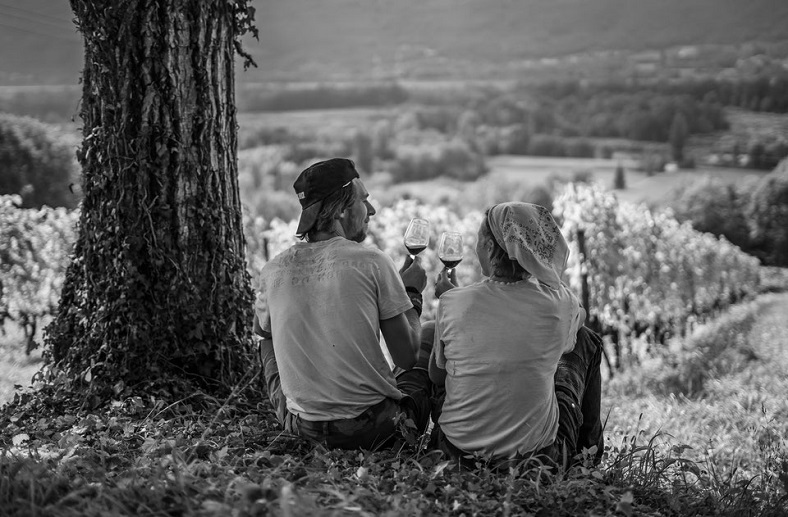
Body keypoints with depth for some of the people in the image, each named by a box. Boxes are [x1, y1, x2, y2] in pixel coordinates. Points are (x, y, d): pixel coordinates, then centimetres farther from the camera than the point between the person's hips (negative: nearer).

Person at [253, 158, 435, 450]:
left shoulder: (273, 271, -4)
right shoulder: (371, 262, -14)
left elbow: (262, 331, 18)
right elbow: (407, 357, -9)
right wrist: (412, 292, 7)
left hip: (303, 430, 3)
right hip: (372, 430, -3)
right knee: (432, 341, 21)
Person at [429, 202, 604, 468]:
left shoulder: (453, 303, -15)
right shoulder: (559, 302, -16)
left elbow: (437, 376, 2)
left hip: (459, 449, 1)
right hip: (539, 453, 0)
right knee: (586, 340, 20)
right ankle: (588, 450, 41)